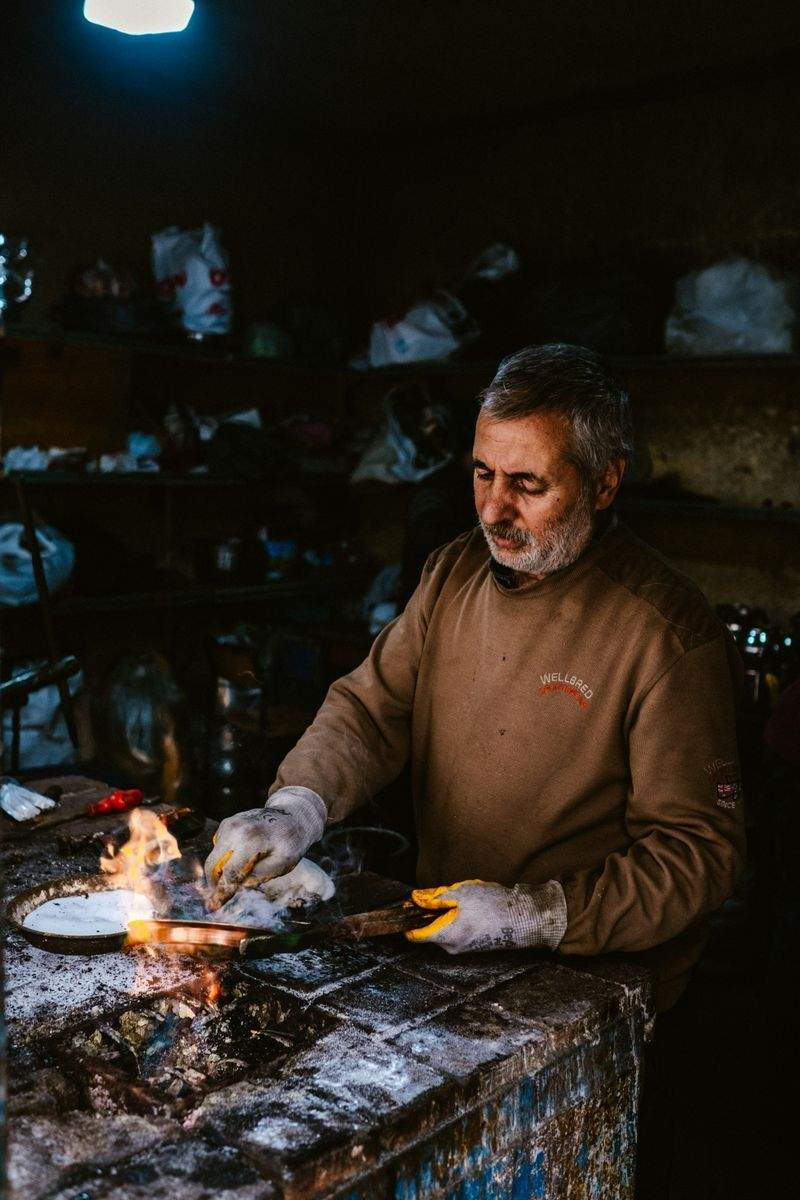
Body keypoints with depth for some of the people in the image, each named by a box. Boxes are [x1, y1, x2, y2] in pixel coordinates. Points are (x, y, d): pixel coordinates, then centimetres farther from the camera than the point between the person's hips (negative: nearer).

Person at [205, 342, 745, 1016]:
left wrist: (535, 915, -24)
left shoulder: (668, 637, -18)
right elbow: (372, 708, 0)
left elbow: (699, 852, -15)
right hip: (433, 925, 6)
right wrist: (296, 807, -19)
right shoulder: (454, 573, 3)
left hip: (591, 980, -5)